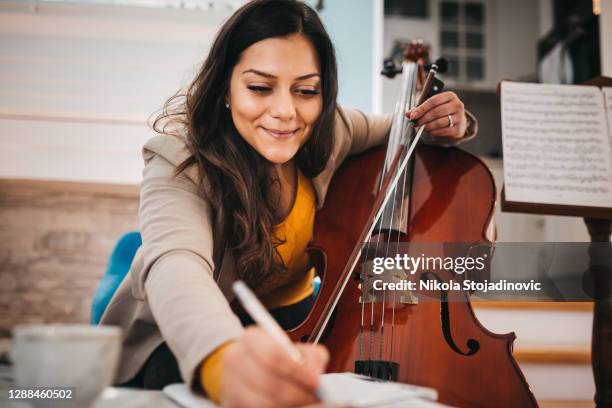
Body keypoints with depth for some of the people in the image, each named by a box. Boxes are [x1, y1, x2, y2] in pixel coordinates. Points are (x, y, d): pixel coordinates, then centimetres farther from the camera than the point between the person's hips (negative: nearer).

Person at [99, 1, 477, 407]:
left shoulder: (329, 130, -14)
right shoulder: (180, 163, -29)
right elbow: (176, 264, -51)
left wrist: (444, 125, -16)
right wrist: (223, 359, -74)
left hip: (291, 315, 5)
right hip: (187, 337, -4)